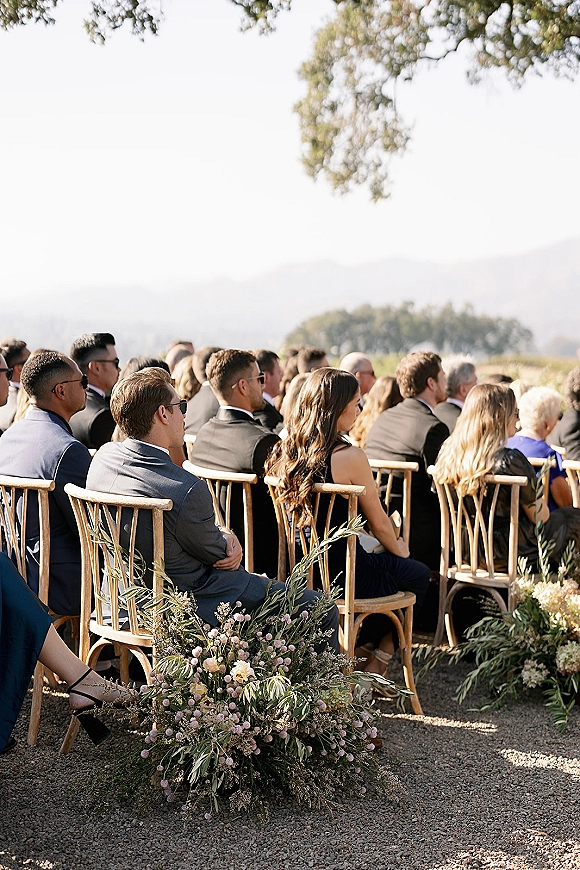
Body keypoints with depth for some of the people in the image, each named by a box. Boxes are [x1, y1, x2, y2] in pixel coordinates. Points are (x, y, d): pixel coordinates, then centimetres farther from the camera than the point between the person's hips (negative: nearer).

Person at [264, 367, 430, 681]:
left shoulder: (283, 451, -2)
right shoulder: (349, 457, -21)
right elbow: (378, 523, -10)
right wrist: (398, 548, 13)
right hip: (342, 573, -7)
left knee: (385, 562, 33)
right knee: (419, 574, 22)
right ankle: (375, 669, 29)